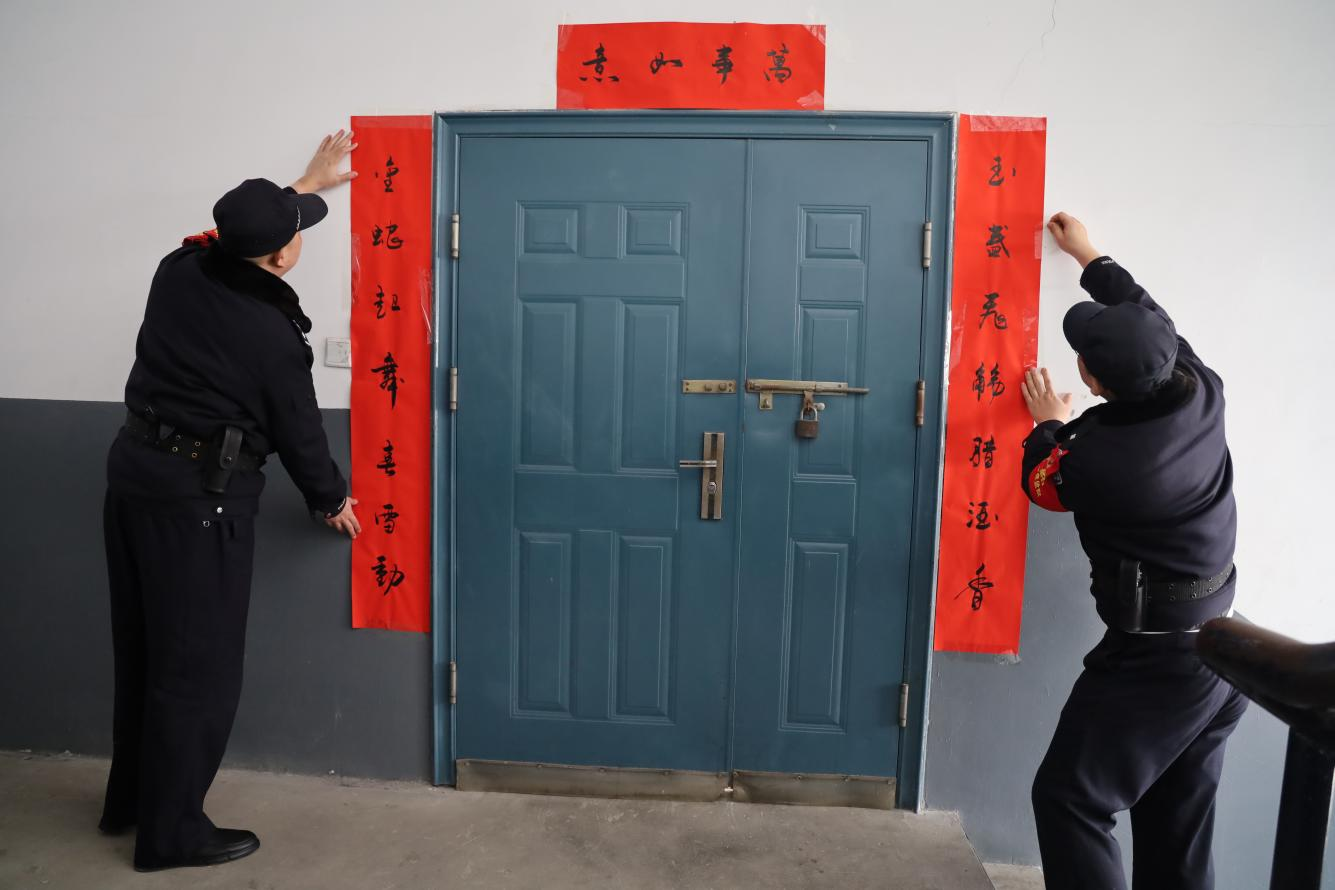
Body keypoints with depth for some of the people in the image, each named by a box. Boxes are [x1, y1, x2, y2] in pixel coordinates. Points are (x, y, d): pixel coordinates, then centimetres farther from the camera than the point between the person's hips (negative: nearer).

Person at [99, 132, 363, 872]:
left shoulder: (179, 271, 1)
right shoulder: (273, 336, -18)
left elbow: (241, 230, 22)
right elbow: (298, 430, -6)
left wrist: (305, 184, 35)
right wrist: (331, 500, 11)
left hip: (134, 469, 8)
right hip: (200, 496, -8)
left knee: (143, 646, 20)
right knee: (197, 664, 4)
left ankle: (128, 800, 36)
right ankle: (171, 832, 17)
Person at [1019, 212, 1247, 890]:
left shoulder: (1099, 458, -26)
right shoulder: (1202, 393, -7)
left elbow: (1044, 483, -1)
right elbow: (1149, 316, 13)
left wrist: (1049, 425, 17)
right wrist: (1088, 256, 25)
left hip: (1154, 661, -8)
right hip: (1225, 653, 8)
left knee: (1068, 801, 4)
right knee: (1176, 832, 19)